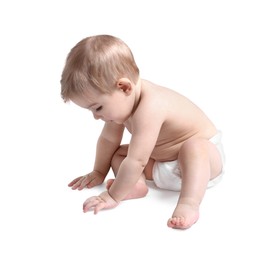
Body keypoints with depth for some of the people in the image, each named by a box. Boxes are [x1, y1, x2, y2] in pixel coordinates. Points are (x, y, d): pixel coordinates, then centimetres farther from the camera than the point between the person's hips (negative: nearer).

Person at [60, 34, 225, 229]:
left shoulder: (149, 108, -37)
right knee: (117, 154, -3)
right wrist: (99, 172, 11)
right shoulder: (122, 101, -8)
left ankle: (189, 203, -46)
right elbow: (108, 140, 7)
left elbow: (136, 161, -37)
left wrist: (113, 196, -31)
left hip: (205, 155, -8)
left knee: (193, 146, -41)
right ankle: (138, 185, -25)